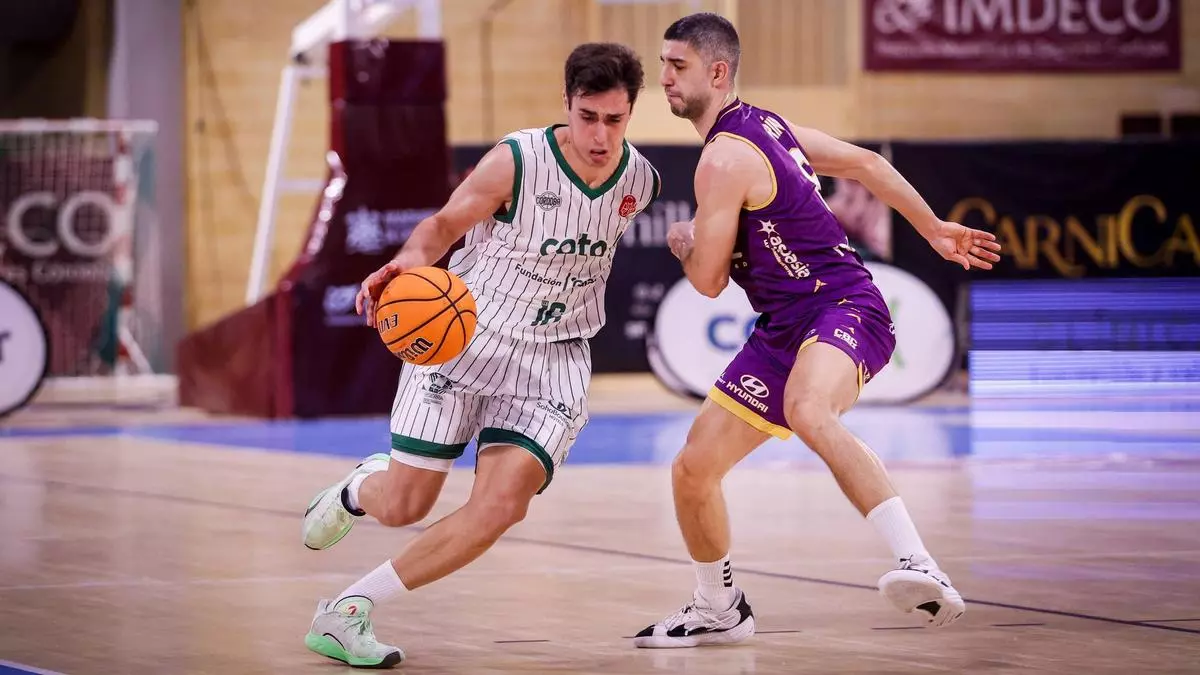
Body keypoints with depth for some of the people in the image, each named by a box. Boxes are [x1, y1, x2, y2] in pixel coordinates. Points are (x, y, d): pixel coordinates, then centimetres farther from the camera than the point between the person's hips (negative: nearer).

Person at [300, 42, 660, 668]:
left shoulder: (640, 181, -4)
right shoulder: (517, 160, -18)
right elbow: (445, 224, -10)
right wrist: (407, 261, -28)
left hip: (553, 357, 3)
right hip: (464, 336, -3)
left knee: (501, 506, -18)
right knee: (402, 506, 0)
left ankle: (346, 612, -8)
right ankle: (358, 488, 41)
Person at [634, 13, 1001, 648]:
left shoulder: (723, 159, -16)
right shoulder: (760, 124, 14)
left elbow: (708, 280, -13)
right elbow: (864, 162, 18)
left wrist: (683, 241, 10)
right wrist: (935, 230, 23)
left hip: (842, 308, -10)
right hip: (784, 329, 10)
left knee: (807, 412, -43)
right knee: (693, 469, 9)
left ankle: (921, 570, -51)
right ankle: (719, 610, 32)